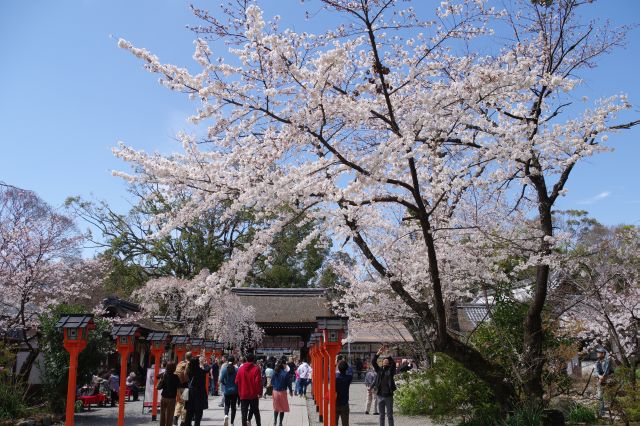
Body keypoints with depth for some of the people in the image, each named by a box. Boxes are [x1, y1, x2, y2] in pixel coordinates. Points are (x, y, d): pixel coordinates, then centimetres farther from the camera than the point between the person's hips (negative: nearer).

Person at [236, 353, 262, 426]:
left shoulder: (240, 368, 0)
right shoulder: (256, 368, -9)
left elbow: (237, 381, 2)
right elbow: (258, 381, -13)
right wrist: (259, 392, -3)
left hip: (243, 394, 1)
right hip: (253, 394, -1)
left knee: (244, 412, 4)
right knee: (256, 411, 16)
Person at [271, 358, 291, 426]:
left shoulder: (275, 372, -2)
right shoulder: (286, 373, -16)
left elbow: (272, 382, 4)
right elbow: (288, 383, -10)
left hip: (275, 391, 4)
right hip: (282, 392, -4)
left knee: (276, 407, 19)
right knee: (282, 408, 9)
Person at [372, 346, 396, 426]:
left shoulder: (390, 370, 1)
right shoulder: (379, 370, 6)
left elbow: (393, 363, -17)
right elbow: (373, 362, -6)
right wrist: (378, 352, -19)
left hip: (388, 396, -2)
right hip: (380, 396, 2)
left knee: (390, 416, 3)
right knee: (381, 416, 11)